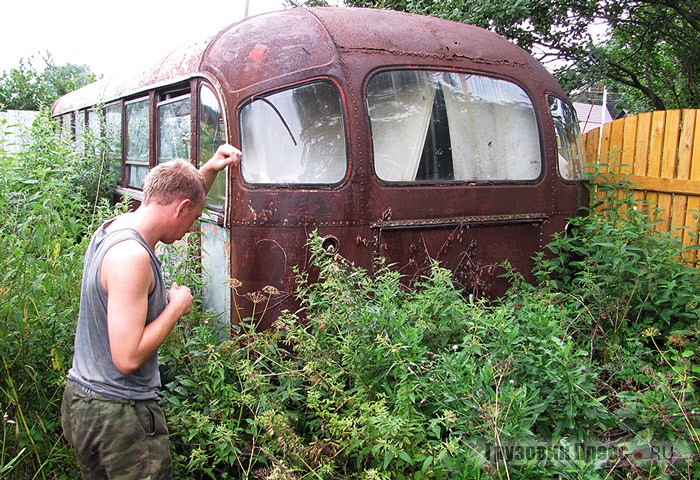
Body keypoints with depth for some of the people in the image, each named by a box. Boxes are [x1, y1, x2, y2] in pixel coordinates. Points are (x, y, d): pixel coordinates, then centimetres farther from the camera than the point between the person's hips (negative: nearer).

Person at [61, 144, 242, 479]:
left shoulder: (112, 228, 4)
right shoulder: (131, 256, -25)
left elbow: (178, 195, 23)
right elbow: (128, 358, -28)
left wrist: (210, 169, 12)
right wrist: (177, 307, -16)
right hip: (119, 413, -9)